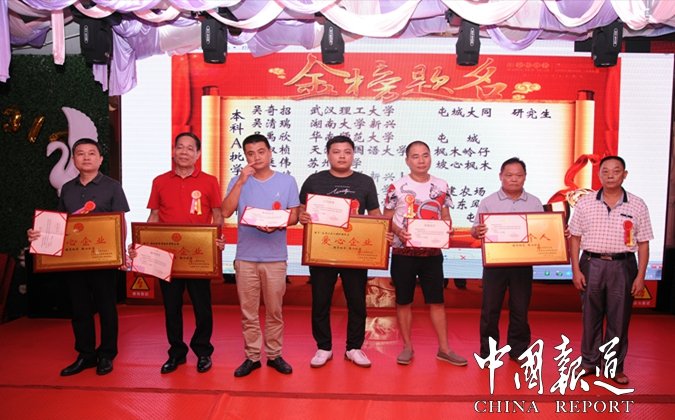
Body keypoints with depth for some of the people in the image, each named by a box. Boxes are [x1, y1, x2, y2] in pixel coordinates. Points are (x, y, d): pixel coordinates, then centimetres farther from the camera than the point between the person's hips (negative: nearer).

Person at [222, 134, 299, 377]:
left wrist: (276, 225, -16)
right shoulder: (239, 181, 6)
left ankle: (274, 355, 23)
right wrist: (241, 181, -12)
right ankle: (252, 357, 20)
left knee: (274, 311, 8)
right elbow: (226, 212, -7)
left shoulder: (287, 181, 5)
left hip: (275, 257, 0)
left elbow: (293, 216, 4)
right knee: (248, 312, 7)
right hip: (245, 257, 1)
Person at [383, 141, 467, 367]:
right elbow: (386, 219, 0)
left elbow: (446, 217, 12)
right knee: (404, 301, 7)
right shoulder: (396, 187, -4)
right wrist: (398, 231, -19)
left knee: (437, 301, 7)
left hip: (432, 252, 2)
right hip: (403, 252, -2)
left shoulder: (441, 186, 5)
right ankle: (407, 347, 21)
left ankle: (444, 349, 18)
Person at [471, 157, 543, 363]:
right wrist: (477, 232, -25)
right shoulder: (488, 202, 2)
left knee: (520, 309, 9)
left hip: (523, 263, 2)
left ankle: (518, 350, 25)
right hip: (494, 263, -1)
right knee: (490, 308, 4)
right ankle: (487, 351, 16)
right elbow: (475, 230, -1)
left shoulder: (535, 203, 8)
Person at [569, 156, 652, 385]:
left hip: (623, 267, 0)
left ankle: (615, 367, 24)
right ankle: (589, 361, 26)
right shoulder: (585, 203, 1)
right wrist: (575, 270, -3)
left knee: (619, 320, 8)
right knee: (590, 317, 10)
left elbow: (643, 243, 2)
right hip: (592, 265, 0)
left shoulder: (637, 205, 1)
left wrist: (641, 276, -2)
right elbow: (575, 238, 3)